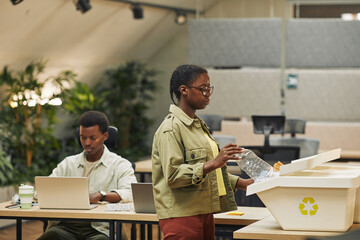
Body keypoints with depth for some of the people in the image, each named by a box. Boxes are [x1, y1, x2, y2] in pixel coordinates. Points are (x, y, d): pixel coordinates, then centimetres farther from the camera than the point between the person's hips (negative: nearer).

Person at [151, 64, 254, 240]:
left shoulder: (198, 125, 19)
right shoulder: (171, 128, -11)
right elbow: (173, 175, -22)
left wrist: (242, 183, 14)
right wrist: (213, 163, -28)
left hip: (204, 212, 9)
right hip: (181, 215, -9)